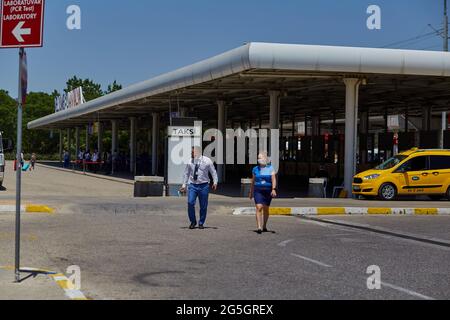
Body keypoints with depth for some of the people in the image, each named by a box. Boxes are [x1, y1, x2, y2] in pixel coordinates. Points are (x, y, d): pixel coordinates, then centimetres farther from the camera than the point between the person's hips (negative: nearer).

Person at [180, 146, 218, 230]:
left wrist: (215, 183, -6)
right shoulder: (190, 162, 3)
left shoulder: (207, 161, -2)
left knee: (203, 206, 2)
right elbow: (186, 174, 12)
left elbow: (213, 172, 4)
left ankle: (201, 223, 19)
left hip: (203, 185, -1)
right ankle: (193, 222, 5)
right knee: (190, 203, -13)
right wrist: (184, 185, 9)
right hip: (192, 185, 1)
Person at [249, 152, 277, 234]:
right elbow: (253, 181, 15)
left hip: (268, 191, 0)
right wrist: (251, 192, 17)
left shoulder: (270, 168, 0)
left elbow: (273, 179, -10)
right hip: (258, 191, 0)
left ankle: (264, 226, 30)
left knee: (266, 209, 13)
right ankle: (259, 228, -22)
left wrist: (274, 189, -24)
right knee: (259, 208, -15)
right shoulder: (255, 169, 6)